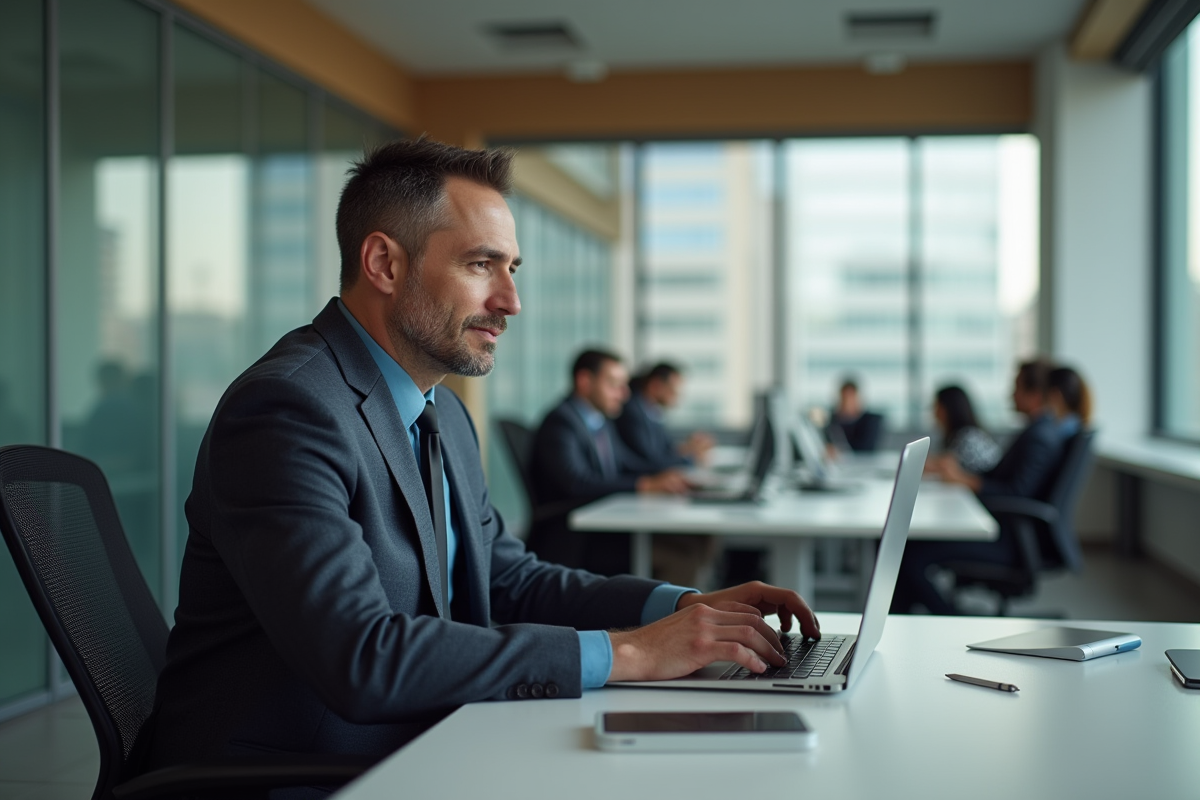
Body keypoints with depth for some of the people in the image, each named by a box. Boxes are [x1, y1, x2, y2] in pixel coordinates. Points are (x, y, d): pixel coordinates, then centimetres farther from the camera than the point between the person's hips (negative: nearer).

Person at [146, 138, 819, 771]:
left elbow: (508, 579, 15)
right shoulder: (289, 409, -19)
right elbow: (359, 657, -27)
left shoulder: (445, 415, 11)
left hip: (406, 754, 8)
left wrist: (686, 606, 0)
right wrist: (622, 653, -24)